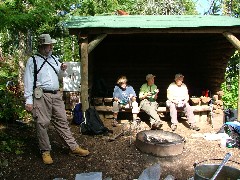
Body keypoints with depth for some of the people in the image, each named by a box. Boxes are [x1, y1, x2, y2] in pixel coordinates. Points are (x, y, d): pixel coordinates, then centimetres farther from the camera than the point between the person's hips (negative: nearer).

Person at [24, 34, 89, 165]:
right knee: (42, 124, 0)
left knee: (62, 122, 9)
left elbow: (60, 76, 24)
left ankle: (73, 147, 14)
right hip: (41, 96, -5)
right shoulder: (33, 61, -1)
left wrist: (63, 70, 1)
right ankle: (45, 151, 15)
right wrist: (28, 101, -10)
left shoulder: (54, 59, 16)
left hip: (56, 95, 5)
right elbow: (28, 82, -4)